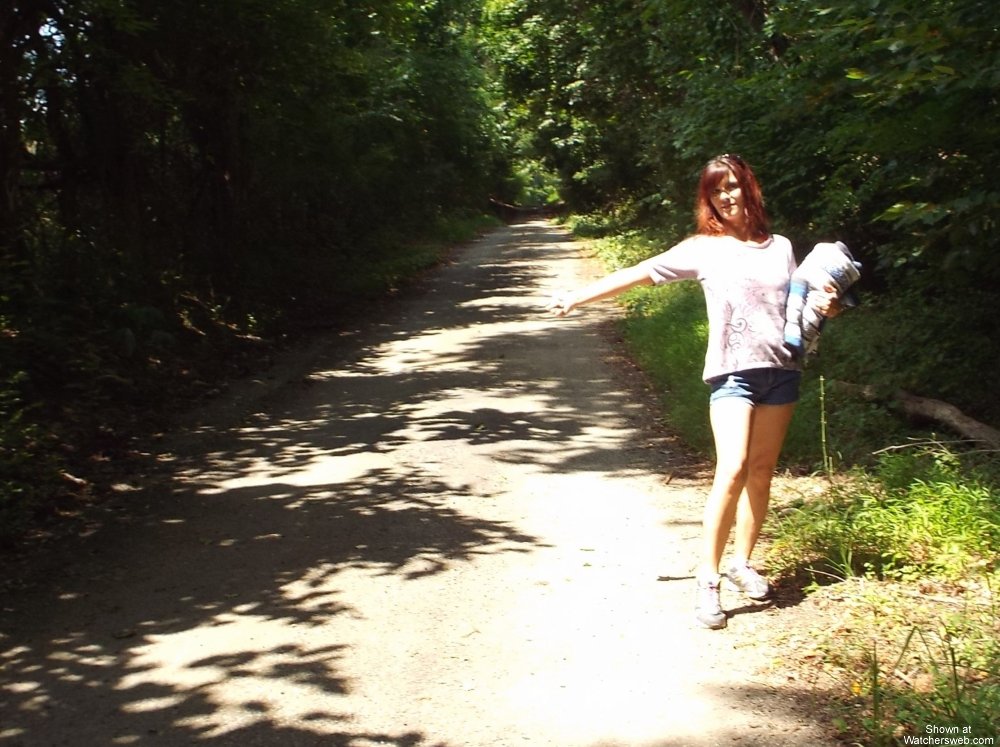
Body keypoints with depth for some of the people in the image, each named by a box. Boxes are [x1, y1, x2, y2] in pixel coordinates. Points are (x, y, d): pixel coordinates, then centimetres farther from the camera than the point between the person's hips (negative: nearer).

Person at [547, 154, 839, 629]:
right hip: (733, 370, -4)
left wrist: (824, 306, -1)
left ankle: (742, 562, 22)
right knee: (732, 471, -16)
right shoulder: (703, 248, 5)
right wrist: (576, 298, -2)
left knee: (762, 472, 7)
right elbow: (639, 274, 2)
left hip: (781, 369, 4)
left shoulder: (780, 247, 14)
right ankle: (708, 580, -10)